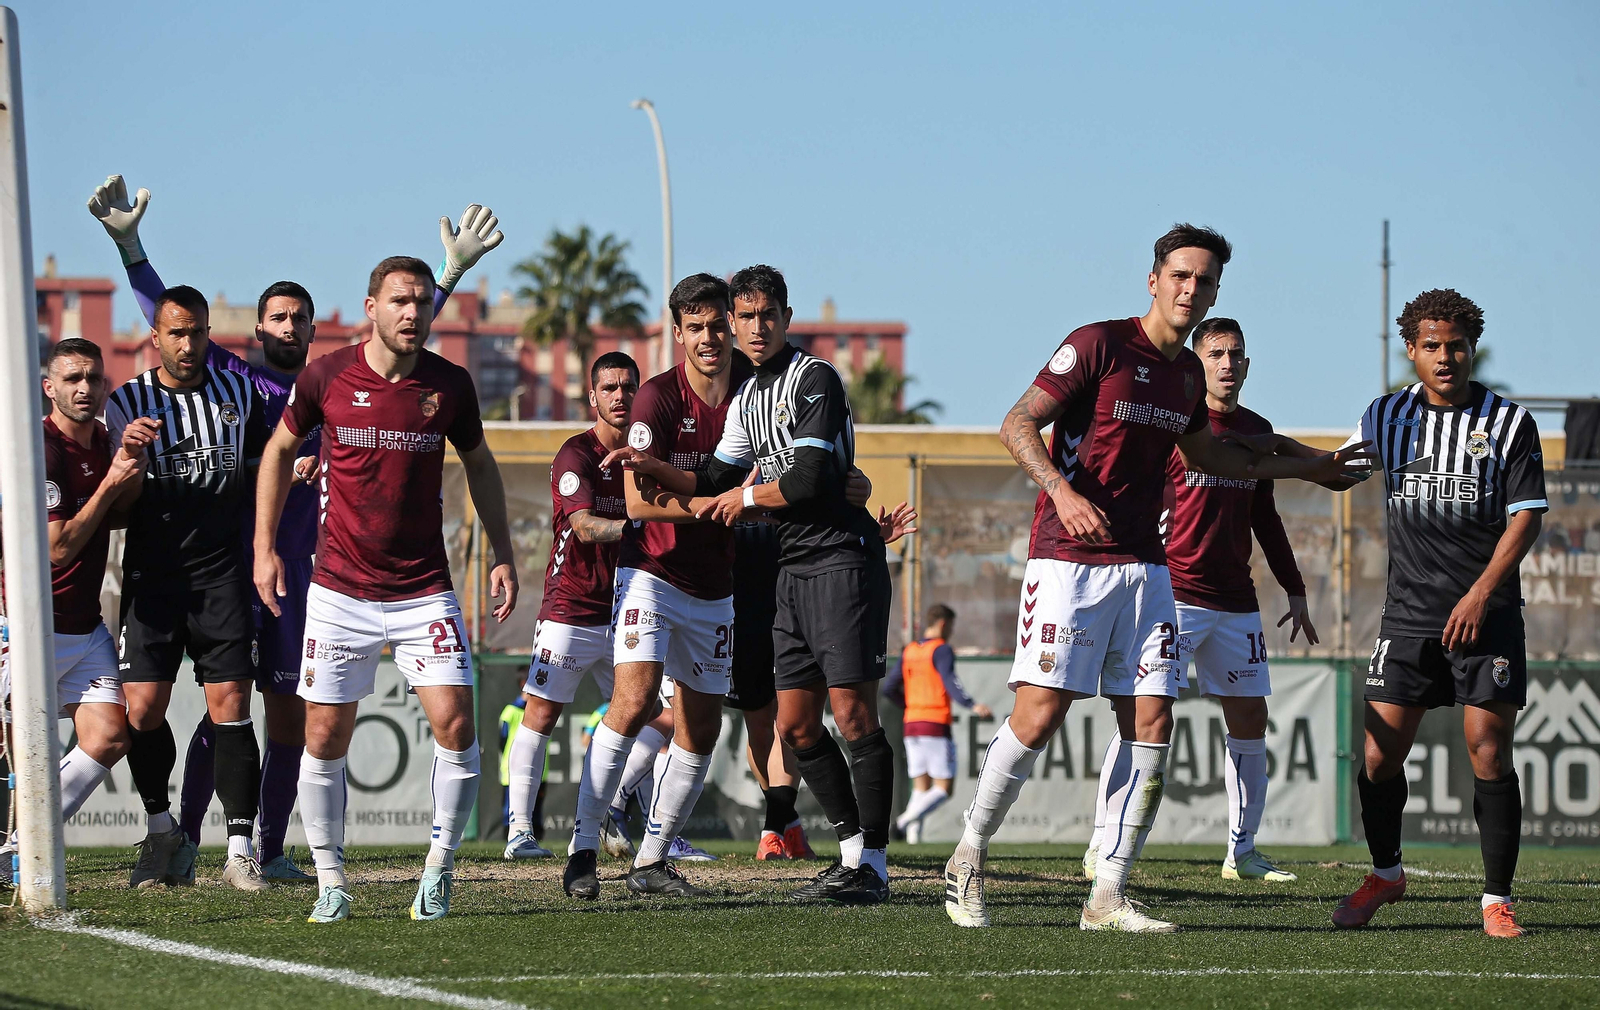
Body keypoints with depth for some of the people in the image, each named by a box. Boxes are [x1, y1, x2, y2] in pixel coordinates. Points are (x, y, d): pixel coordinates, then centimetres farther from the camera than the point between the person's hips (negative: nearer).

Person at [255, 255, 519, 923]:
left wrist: (503, 554, 11)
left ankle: (439, 869, 4)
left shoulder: (450, 385, -1)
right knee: (326, 737, -2)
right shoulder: (326, 378, -5)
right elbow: (279, 450, 11)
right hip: (340, 590, -1)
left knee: (454, 723, -12)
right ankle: (331, 882, 12)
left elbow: (478, 464, 16)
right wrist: (264, 548, 7)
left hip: (423, 590, 1)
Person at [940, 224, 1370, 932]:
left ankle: (1107, 898, 1)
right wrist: (1062, 490, -28)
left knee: (1152, 725, -3)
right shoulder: (1099, 345, -8)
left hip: (1144, 568, 7)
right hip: (1068, 558, -7)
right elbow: (1017, 426, -11)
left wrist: (1310, 467, 36)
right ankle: (967, 861, 8)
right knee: (1038, 718, -12)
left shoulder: (1189, 373, 13)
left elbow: (1206, 454, 32)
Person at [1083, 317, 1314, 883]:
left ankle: (1242, 851, 15)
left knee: (1249, 719, 7)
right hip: (1174, 595, -6)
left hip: (1236, 601, 6)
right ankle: (1101, 845, -10)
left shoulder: (1258, 431, 14)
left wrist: (1294, 590, 23)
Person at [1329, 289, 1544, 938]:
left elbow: (1526, 517, -4)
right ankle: (1385, 873, 22)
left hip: (1487, 612, -2)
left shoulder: (1509, 422, 0)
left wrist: (1480, 594, -13)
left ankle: (1497, 898, 3)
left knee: (1489, 754, -7)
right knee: (1381, 752, -2)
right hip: (1409, 611, 2)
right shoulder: (1387, 416, 9)